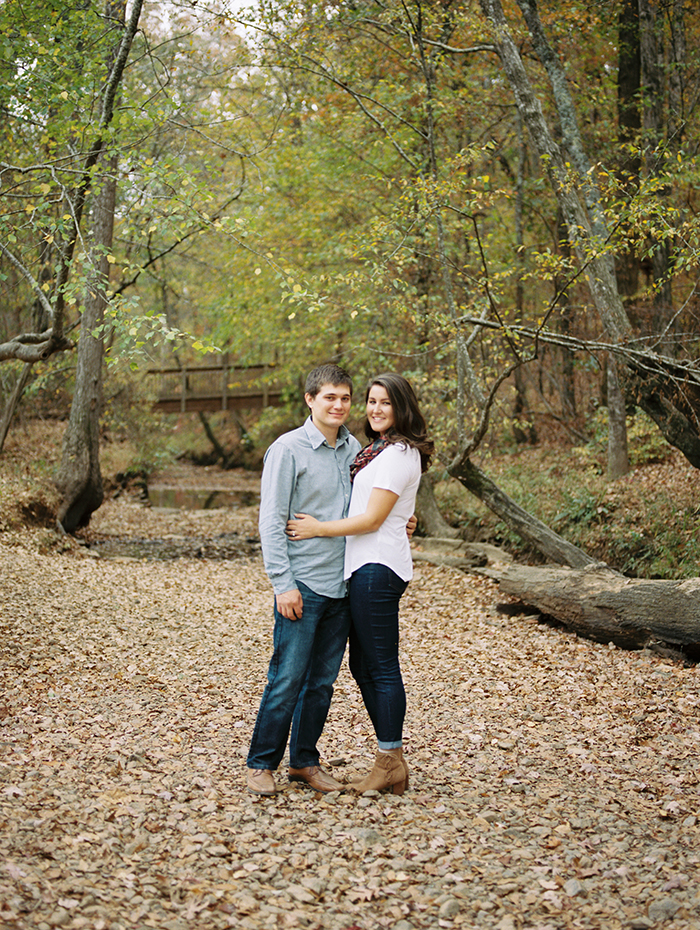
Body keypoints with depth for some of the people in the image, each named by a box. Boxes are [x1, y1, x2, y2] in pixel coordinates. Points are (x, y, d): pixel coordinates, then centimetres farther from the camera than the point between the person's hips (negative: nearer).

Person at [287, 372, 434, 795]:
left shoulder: (399, 454, -12)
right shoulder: (380, 449, 18)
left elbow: (372, 519, -15)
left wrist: (318, 528, -8)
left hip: (378, 567, -10)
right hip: (367, 566, 10)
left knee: (382, 667, -4)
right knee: (363, 665, 13)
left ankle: (390, 761, 4)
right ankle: (393, 760, 20)